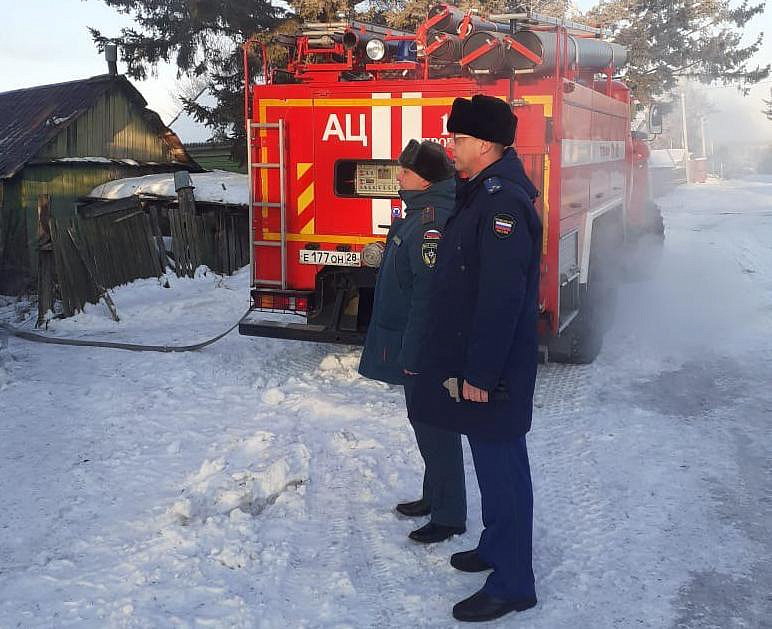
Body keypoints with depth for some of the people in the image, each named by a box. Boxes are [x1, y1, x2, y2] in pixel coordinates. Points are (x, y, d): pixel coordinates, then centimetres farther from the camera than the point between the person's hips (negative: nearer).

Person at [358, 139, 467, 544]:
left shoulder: (431, 223, -22)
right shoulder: (421, 214, 11)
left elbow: (429, 295, -26)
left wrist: (413, 355, -23)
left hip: (425, 349, -11)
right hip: (416, 344, 11)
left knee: (435, 429, 1)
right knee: (425, 424, 21)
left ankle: (448, 516, 14)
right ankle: (435, 496, 36)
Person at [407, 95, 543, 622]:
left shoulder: (503, 201, -20)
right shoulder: (483, 194, 13)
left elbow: (502, 297, -26)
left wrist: (480, 373, -24)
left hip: (492, 367, -10)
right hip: (470, 356, 10)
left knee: (500, 464, -1)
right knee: (491, 460, 21)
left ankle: (512, 584, 12)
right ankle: (496, 547, 37)